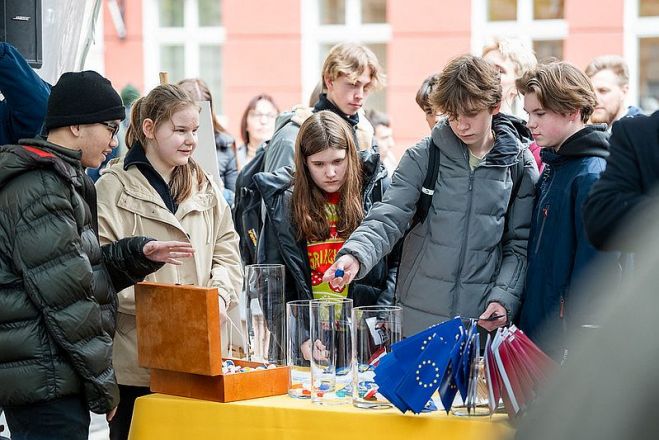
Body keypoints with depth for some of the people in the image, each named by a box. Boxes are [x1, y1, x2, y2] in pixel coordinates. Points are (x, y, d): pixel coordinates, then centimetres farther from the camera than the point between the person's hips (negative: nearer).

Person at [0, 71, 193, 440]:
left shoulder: (57, 178, 17)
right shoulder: (41, 190, -16)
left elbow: (84, 267, 25)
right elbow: (66, 296, -18)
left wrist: (138, 254, 10)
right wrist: (101, 382, -14)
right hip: (46, 382, -11)